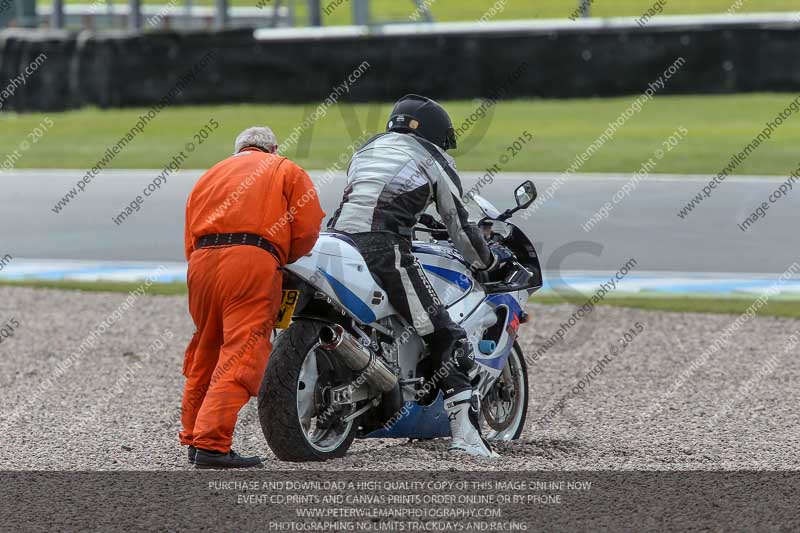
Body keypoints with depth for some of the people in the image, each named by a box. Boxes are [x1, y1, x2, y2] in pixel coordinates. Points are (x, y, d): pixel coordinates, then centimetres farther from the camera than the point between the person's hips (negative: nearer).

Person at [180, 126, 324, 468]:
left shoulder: (209, 176, 31)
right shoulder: (286, 171, 18)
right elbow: (306, 230, 6)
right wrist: (282, 259, 23)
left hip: (201, 260, 5)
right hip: (253, 262, -5)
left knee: (204, 354, 19)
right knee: (240, 357, -10)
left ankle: (194, 438, 25)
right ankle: (211, 445, -20)